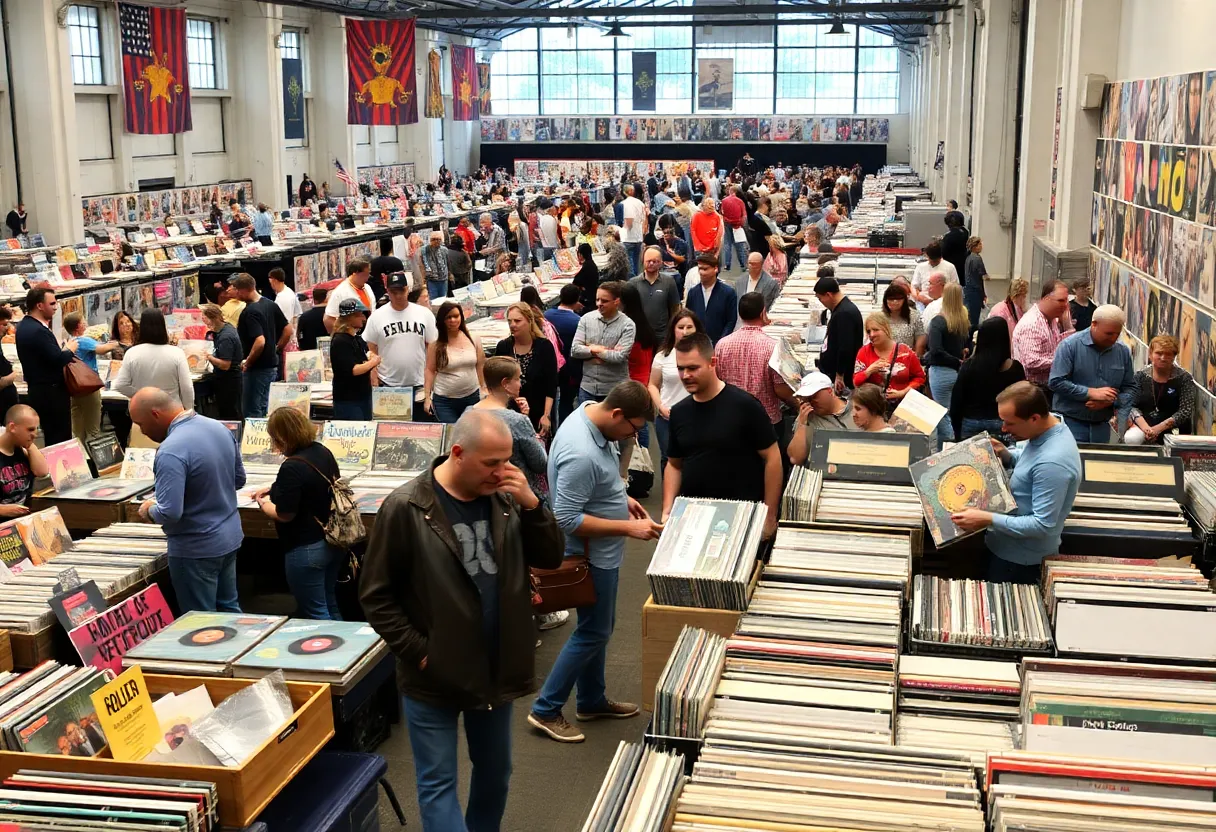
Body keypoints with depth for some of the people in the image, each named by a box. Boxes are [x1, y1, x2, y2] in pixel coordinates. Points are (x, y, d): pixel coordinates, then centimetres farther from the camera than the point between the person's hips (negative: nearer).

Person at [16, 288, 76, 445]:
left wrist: (63, 350, 6)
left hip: (38, 391, 10)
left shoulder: (24, 325, 11)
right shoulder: (38, 331, -22)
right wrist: (69, 350, -6)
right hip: (51, 393, -10)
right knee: (61, 440, -5)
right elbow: (59, 360, -24)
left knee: (51, 438, 15)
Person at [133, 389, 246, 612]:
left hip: (197, 549, -8)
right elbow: (239, 479, 12)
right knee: (229, 609, 21)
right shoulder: (220, 428, -1)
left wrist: (149, 510, -8)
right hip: (230, 537, 8)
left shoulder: (171, 452, -26)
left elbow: (169, 513, -28)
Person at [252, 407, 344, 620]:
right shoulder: (323, 452, 2)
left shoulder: (292, 466, -25)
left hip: (306, 549, -9)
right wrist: (273, 489, 22)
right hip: (332, 544, 9)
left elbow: (285, 514, -19)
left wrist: (264, 504, 0)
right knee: (330, 608, 22)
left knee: (315, 613, 5)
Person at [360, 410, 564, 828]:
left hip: (497, 669, 5)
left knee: (495, 772, 21)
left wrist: (531, 504, -16)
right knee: (437, 784, 3)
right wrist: (418, 652, -13)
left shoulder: (504, 496, -3)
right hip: (434, 677, -5)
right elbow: (376, 595, -11)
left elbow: (550, 557, 0)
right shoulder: (406, 508, -17)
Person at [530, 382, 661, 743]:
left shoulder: (592, 413, -4)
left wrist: (621, 498, 5)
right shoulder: (581, 453, -34)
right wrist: (628, 528, -27)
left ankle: (592, 700, 37)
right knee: (592, 633, 3)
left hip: (600, 551, 10)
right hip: (591, 555, -10)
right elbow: (567, 519, -30)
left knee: (598, 628, 21)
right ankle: (545, 710, 14)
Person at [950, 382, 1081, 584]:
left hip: (1021, 556, -9)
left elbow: (1043, 525, -32)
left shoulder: (1052, 462, -34)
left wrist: (988, 520, -33)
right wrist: (1005, 455, -3)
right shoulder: (1046, 430, -5)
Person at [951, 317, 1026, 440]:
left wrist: (957, 430, 10)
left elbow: (956, 401, -1)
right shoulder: (1015, 368, -6)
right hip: (1002, 425, -1)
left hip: (970, 424, 1)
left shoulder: (969, 366, -6)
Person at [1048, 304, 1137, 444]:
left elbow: (1131, 388, 10)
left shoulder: (1123, 351, 5)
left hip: (1102, 426, 5)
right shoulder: (1070, 345, -10)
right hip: (1071, 422, -4)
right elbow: (1056, 382, -15)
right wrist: (1091, 393, -18)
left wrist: (1110, 400, -10)